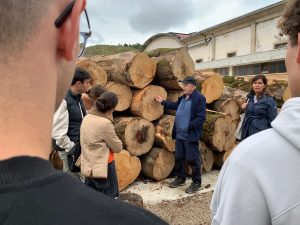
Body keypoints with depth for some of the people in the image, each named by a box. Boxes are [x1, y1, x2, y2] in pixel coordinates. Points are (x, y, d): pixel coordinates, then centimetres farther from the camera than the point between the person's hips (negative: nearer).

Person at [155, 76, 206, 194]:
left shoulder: (199, 98, -15)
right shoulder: (183, 97, 11)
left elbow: (201, 117, -20)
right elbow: (176, 105, 30)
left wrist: (189, 126, -22)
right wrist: (163, 102, 31)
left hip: (190, 136, -8)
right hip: (180, 135, 9)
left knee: (192, 159, 2)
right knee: (179, 157, 17)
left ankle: (196, 183, 18)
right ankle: (180, 178, 35)